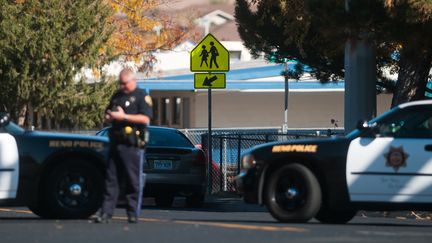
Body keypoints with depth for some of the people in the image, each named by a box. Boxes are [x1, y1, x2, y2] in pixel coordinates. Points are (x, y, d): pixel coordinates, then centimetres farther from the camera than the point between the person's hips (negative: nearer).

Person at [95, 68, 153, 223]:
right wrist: (109, 117, 4)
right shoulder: (117, 96, 20)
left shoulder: (141, 97, -2)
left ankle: (133, 214, 2)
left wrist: (124, 117, -17)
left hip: (132, 145, -7)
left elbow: (145, 118, -15)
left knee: (134, 181, -3)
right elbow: (107, 117, 29)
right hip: (116, 143, 7)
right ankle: (106, 213, 5)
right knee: (111, 180, 4)